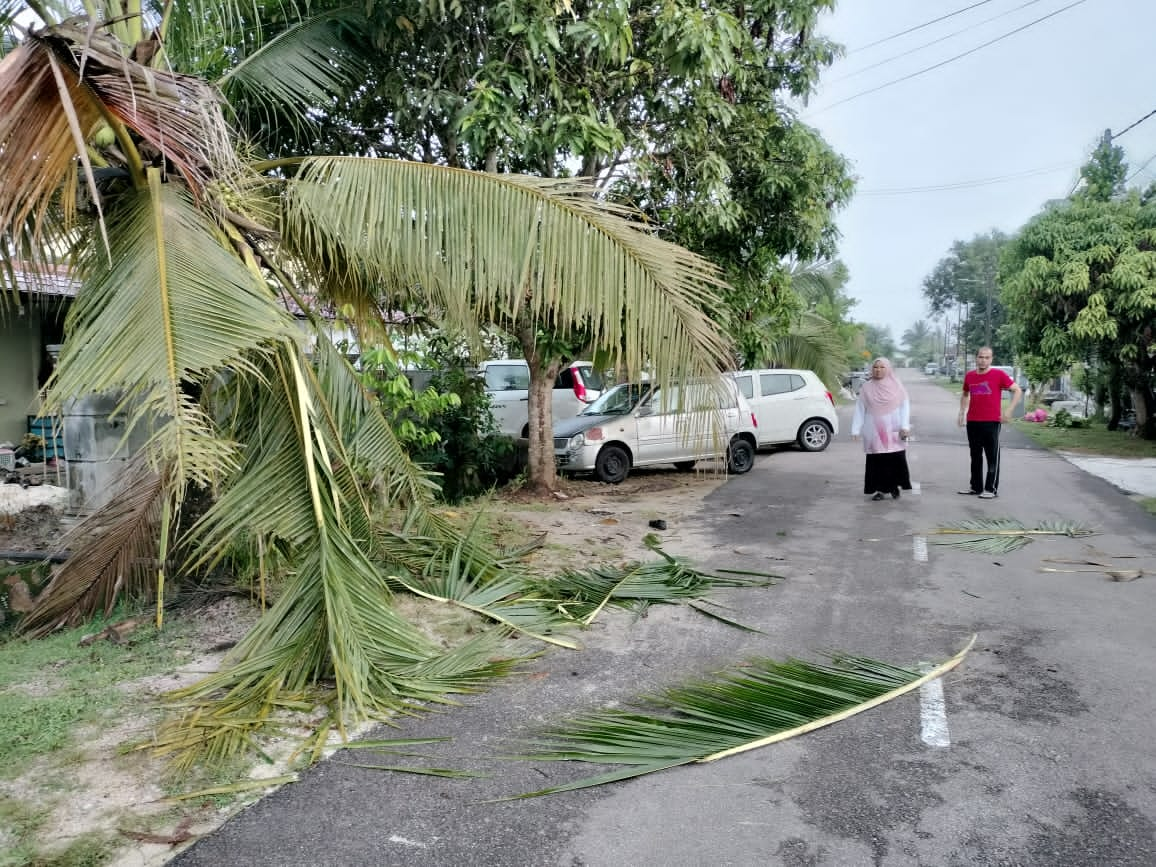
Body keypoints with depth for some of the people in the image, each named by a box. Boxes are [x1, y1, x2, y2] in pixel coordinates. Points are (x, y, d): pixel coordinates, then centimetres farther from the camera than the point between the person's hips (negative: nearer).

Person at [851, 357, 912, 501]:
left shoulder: (897, 386, 4)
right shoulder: (867, 388, 6)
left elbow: (905, 407, 2)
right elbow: (859, 409, 5)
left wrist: (905, 426, -9)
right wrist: (856, 430, 0)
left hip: (893, 431, -1)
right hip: (874, 432, 1)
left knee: (896, 459, -5)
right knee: (877, 461, 0)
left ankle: (894, 486, 15)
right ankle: (880, 490, 10)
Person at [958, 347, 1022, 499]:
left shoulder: (998, 375, -6)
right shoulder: (969, 376, 7)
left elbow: (1017, 390, -4)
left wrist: (1009, 410, -13)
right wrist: (962, 411, 12)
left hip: (991, 422, -5)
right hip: (972, 422, 5)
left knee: (992, 457, -1)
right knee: (975, 456, 13)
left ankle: (992, 489, 5)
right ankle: (976, 486, 22)